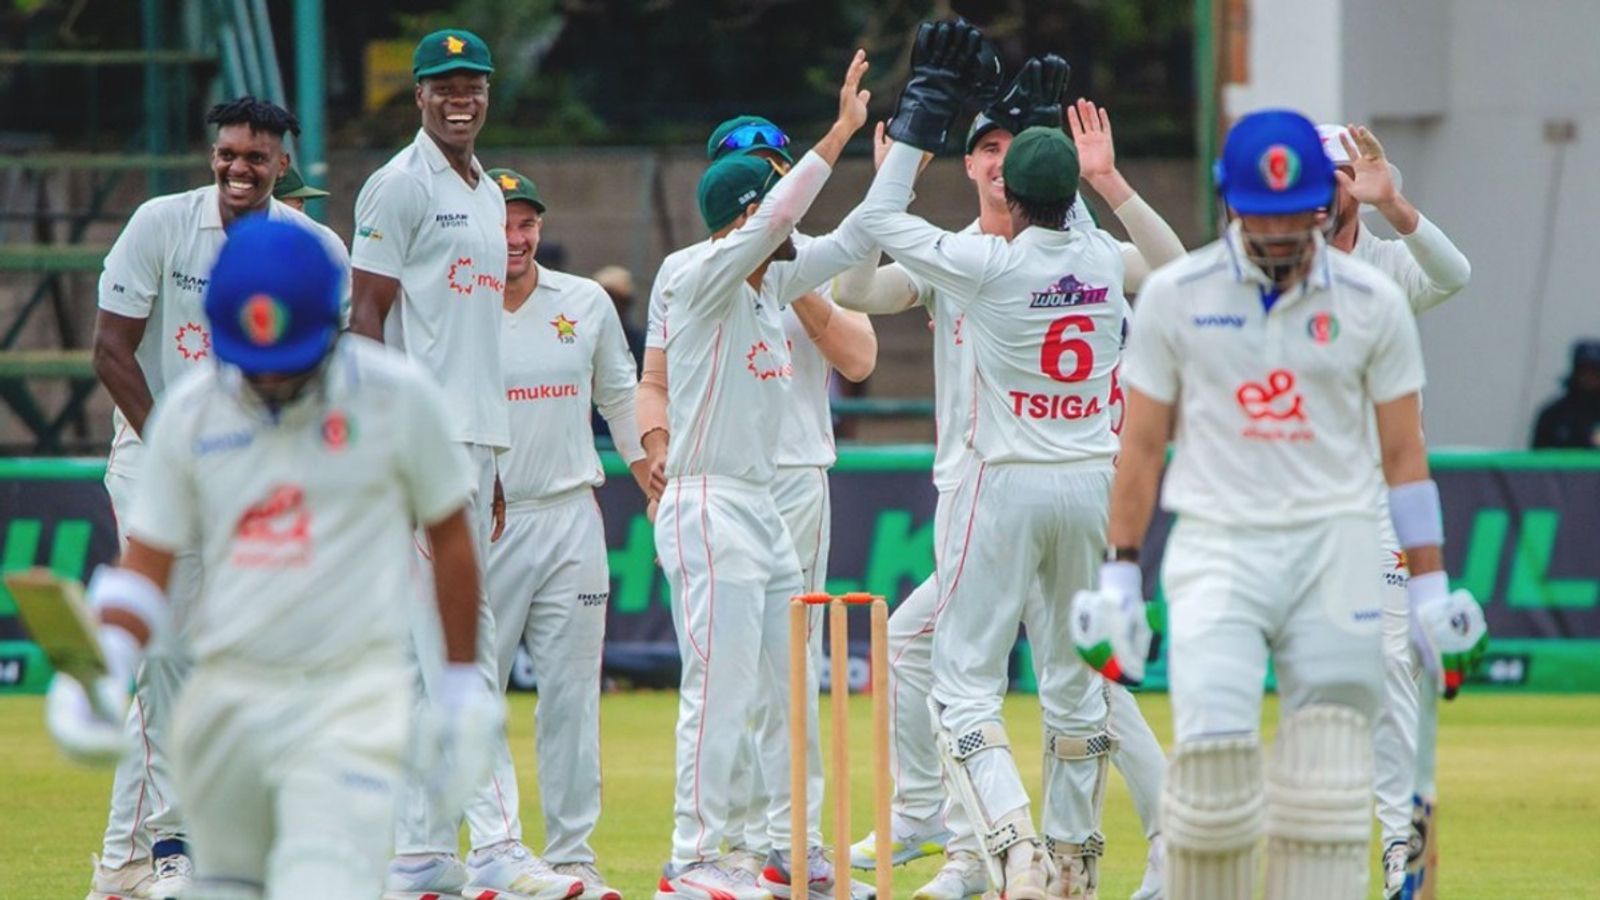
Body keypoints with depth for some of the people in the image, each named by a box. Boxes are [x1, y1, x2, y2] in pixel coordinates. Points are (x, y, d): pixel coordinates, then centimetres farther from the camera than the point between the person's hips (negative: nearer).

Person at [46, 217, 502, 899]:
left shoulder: (397, 397, -4)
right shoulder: (189, 411, 2)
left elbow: (450, 537, 7)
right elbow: (146, 562, 4)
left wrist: (463, 684, 10)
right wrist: (106, 660, -15)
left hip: (351, 694, -4)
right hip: (225, 698, 4)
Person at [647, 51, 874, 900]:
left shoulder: (771, 281, 12)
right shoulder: (700, 279, -13)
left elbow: (850, 243, 18)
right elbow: (776, 221, -28)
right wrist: (841, 133, -28)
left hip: (765, 509, 9)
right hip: (708, 507, -9)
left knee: (791, 685, 12)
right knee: (721, 687, -11)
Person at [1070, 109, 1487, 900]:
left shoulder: (1371, 302, 3)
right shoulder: (1176, 295, 1)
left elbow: (1403, 455, 6)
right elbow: (1142, 446, 6)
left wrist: (1430, 591, 2)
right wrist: (1118, 581, 3)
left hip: (1333, 547, 1)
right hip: (1216, 546, -1)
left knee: (1328, 773, -4)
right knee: (1212, 748, -14)